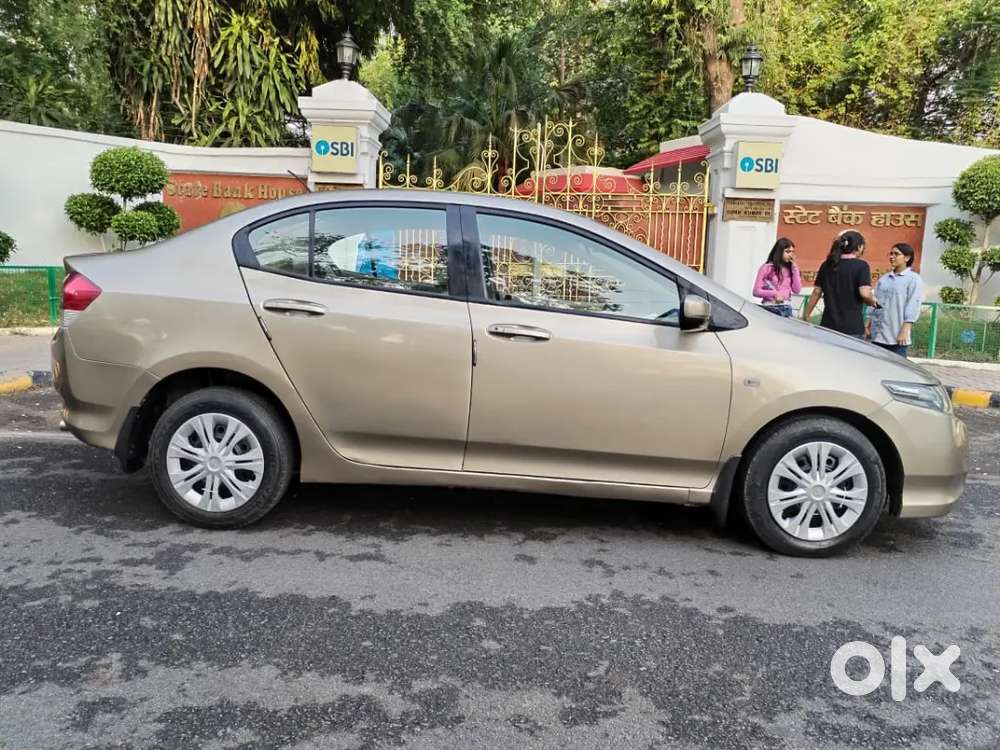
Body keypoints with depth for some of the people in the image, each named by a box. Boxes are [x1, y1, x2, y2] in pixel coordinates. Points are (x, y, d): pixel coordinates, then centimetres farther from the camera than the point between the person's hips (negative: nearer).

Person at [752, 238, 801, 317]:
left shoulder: (790, 269, 11)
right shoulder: (767, 268, -2)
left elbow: (797, 290, 3)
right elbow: (756, 291, -5)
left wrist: (794, 267, 2)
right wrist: (774, 294, -19)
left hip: (786, 309, 4)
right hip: (770, 309, -4)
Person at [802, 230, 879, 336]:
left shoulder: (827, 265, 8)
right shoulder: (861, 266, -6)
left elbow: (816, 292, 10)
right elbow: (865, 294, -15)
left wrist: (806, 315, 17)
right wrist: (873, 301, 6)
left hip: (828, 325, 5)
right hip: (852, 328, -4)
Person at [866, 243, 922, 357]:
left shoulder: (913, 279, -2)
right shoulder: (884, 279, 16)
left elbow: (912, 308, -9)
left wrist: (905, 330, -16)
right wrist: (868, 326, 15)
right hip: (877, 334, 6)